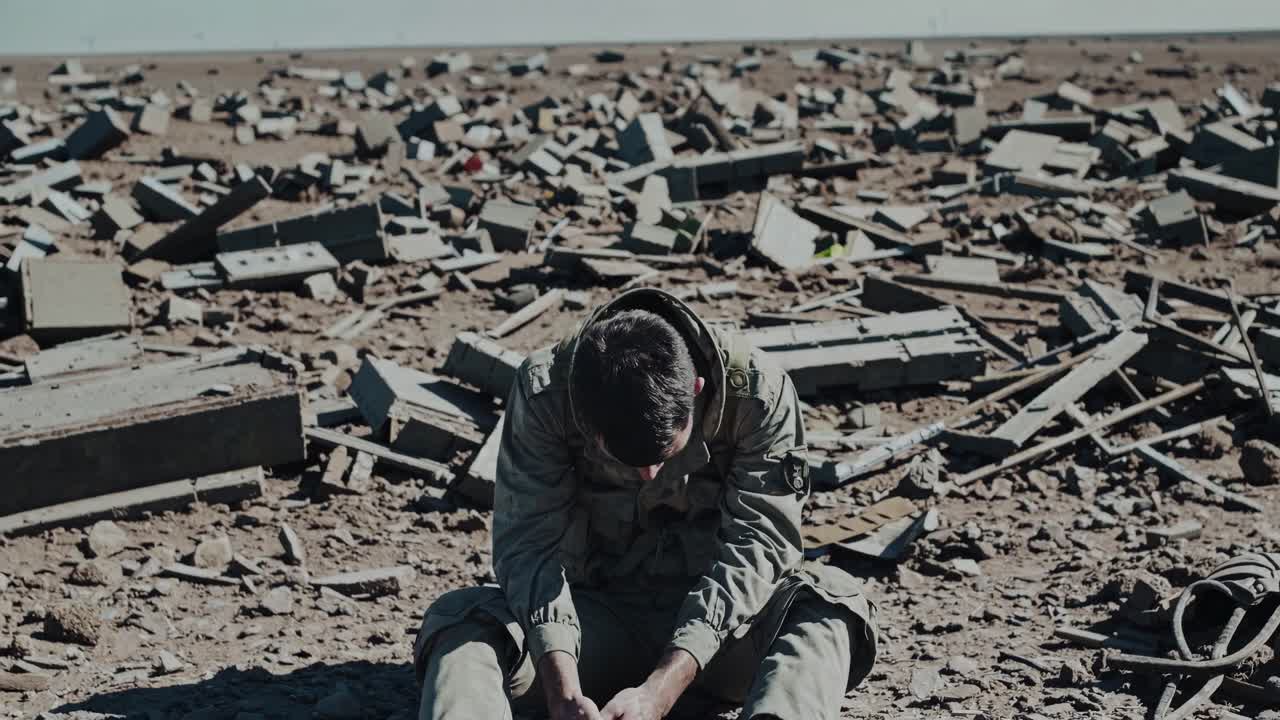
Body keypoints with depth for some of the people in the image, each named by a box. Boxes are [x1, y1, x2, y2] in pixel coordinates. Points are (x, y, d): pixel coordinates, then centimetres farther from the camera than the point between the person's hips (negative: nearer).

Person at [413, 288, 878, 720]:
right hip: (599, 612, 1)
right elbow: (531, 545, -21)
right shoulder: (544, 391, -18)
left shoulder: (758, 392, -20)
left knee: (832, 599, -30)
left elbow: (754, 545, -23)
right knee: (458, 617, -26)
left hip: (720, 619, 0)